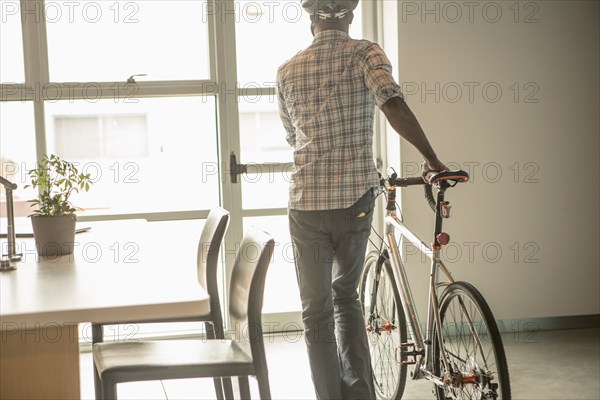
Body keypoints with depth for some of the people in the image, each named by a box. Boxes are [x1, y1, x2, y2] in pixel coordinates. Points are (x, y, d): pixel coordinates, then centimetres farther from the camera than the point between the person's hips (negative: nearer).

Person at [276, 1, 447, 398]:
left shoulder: (287, 71, 6)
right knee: (346, 294, 22)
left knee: (316, 311, 11)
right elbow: (394, 105, -21)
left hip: (307, 203, 0)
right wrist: (433, 159, -12)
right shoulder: (365, 53, -4)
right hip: (356, 200, 0)